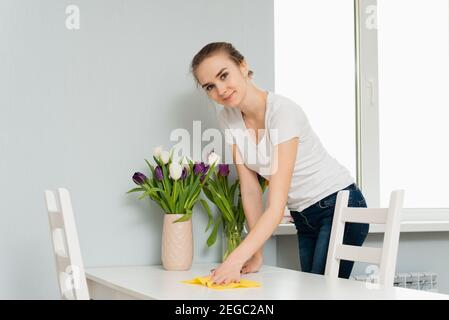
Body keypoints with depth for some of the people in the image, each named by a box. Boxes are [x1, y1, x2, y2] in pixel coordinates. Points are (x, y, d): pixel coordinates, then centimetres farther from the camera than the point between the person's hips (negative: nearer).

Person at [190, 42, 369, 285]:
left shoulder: (282, 111, -27)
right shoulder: (228, 118, -6)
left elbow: (276, 206, -33)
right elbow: (250, 190, -5)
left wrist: (235, 260, -42)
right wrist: (257, 256, -10)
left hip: (340, 207, -6)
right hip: (303, 216, 7)